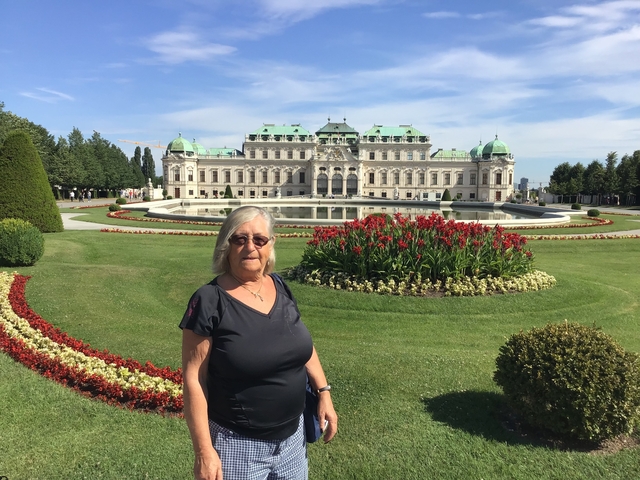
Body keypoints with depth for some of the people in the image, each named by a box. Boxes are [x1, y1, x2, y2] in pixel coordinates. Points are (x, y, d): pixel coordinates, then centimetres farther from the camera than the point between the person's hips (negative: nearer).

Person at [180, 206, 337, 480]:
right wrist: (203, 450, -16)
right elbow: (193, 379, -15)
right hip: (237, 444, -5)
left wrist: (323, 392, 6)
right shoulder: (209, 301, -16)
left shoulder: (280, 288, -1)